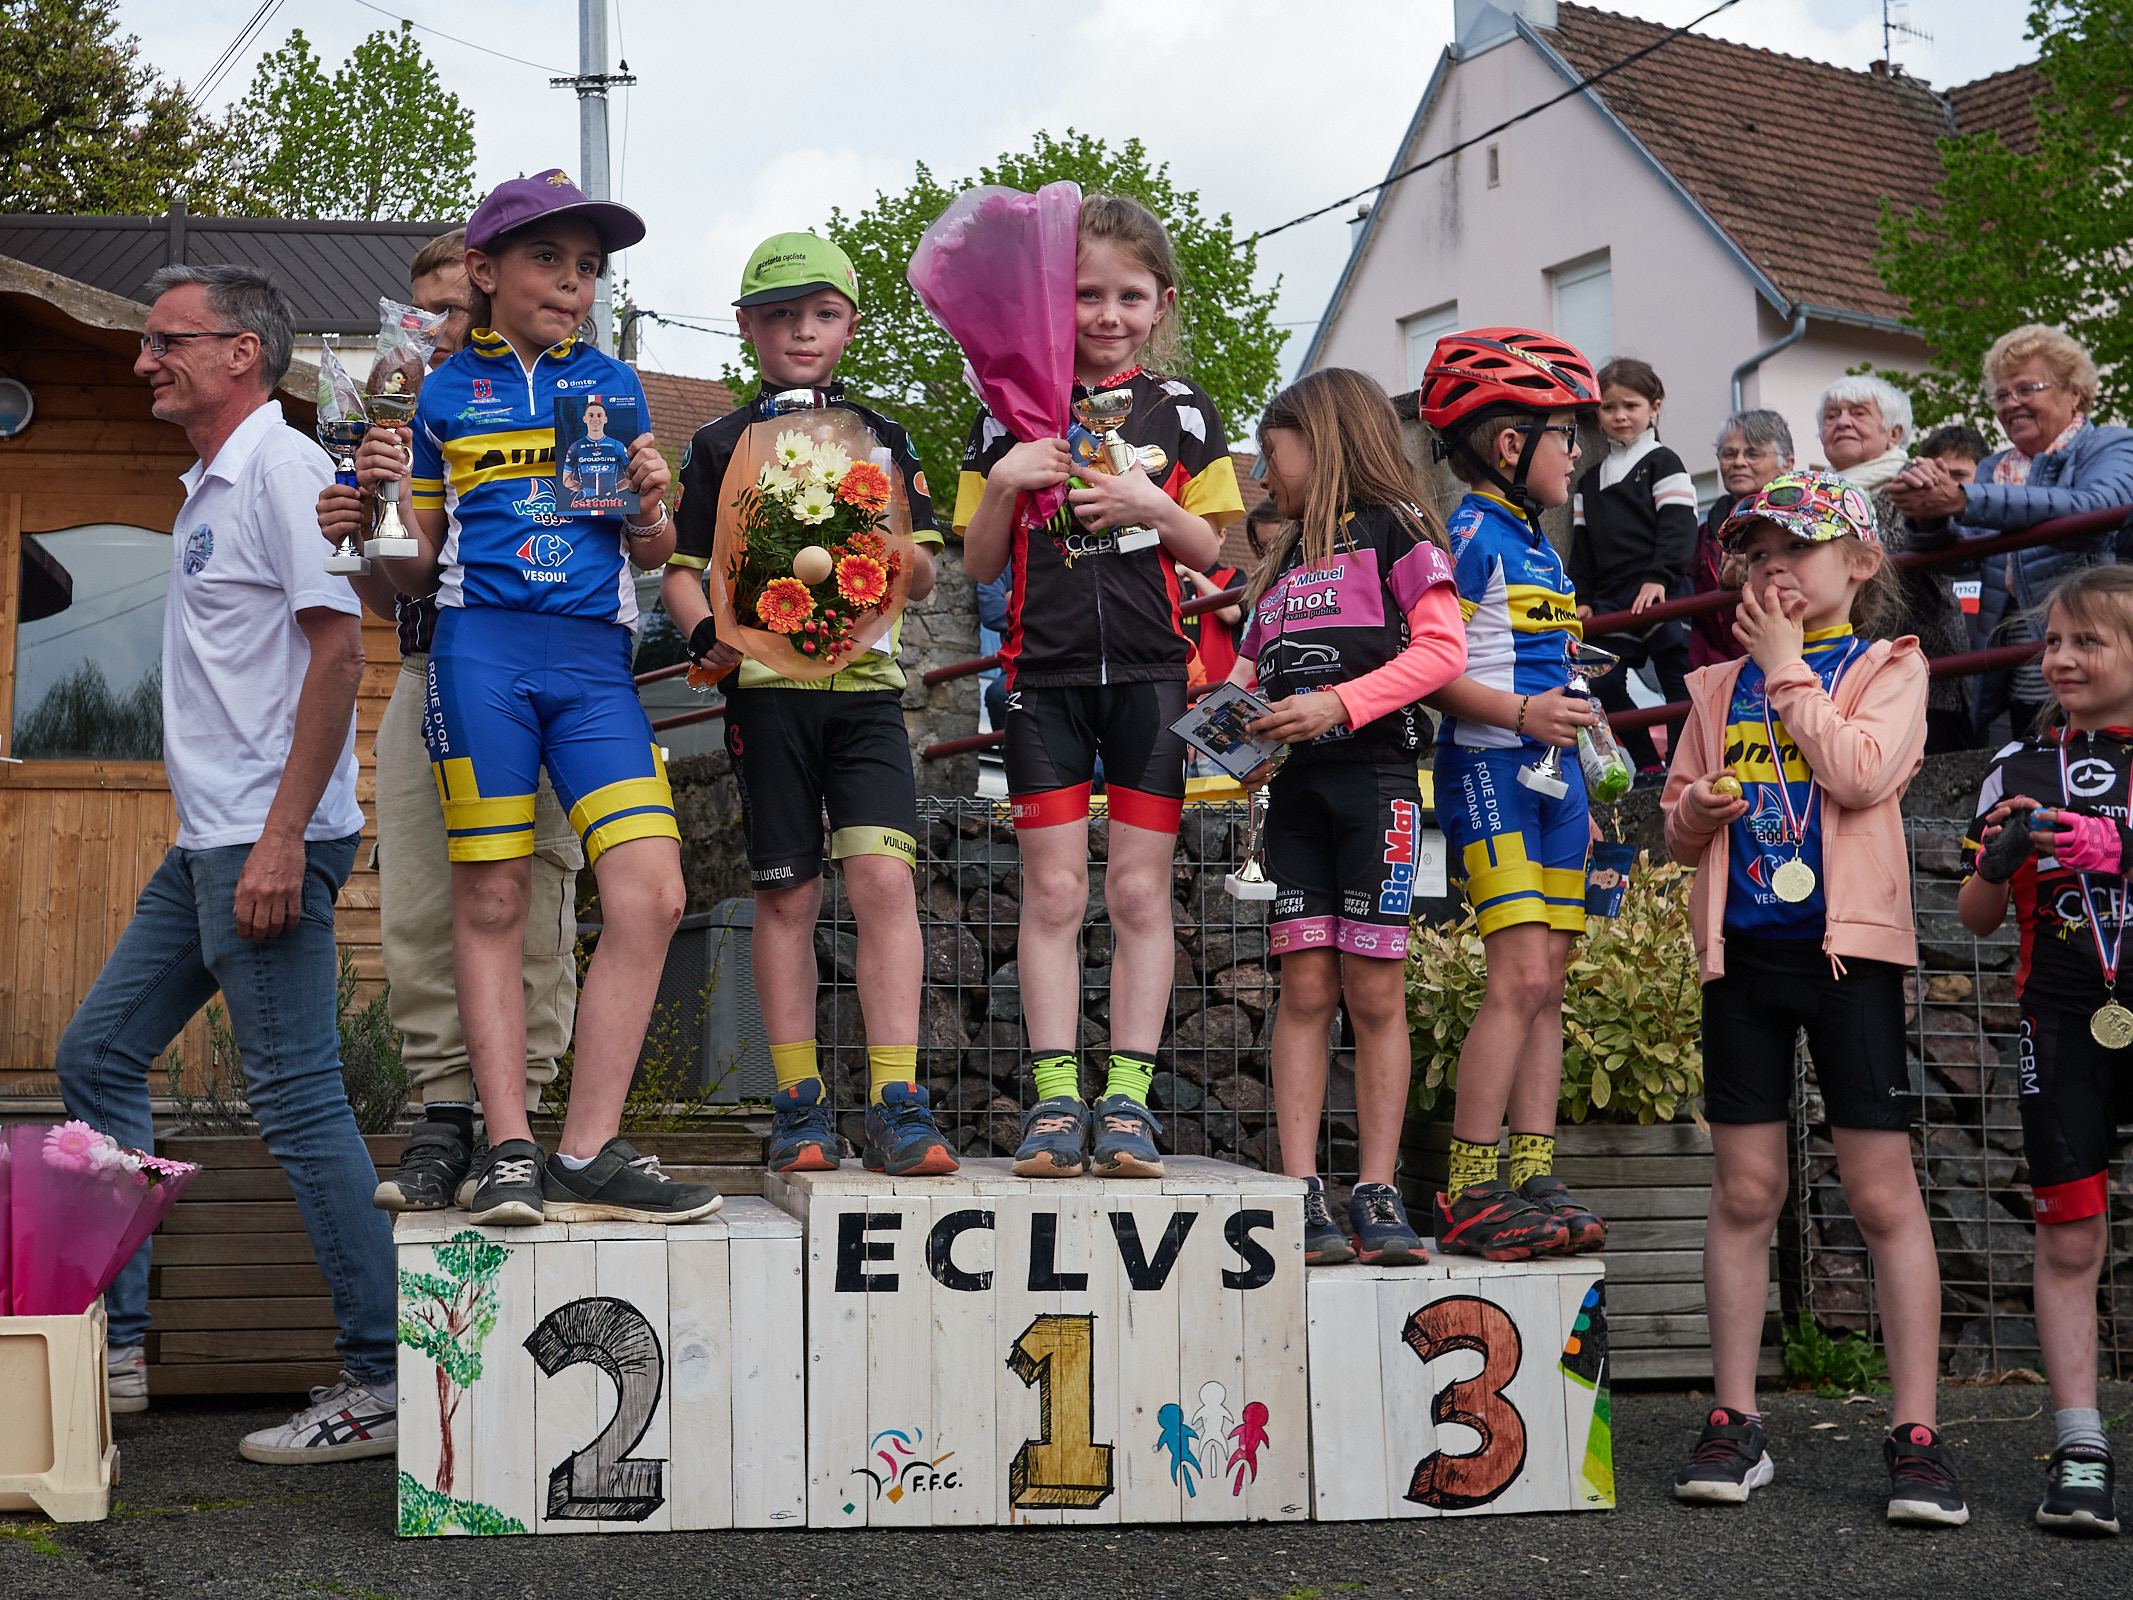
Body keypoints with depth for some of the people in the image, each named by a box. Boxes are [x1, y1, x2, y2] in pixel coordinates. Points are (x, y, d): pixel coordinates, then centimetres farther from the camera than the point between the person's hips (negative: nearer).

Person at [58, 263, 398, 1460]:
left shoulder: (282, 469, -10)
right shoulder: (213, 487, 19)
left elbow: (339, 653, -19)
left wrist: (281, 837, -23)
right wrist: (230, 838, 18)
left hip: (268, 842, -10)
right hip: (207, 843, 10)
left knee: (299, 1098, -8)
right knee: (98, 1058, 13)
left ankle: (381, 1384, -1)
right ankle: (115, 1346, 20)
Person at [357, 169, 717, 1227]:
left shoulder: (613, 386, 17)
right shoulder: (445, 395, 13)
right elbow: (418, 570, 14)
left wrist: (650, 504, -1)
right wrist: (390, 499, -5)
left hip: (593, 658, 2)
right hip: (480, 647, -1)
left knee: (651, 896, -11)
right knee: (491, 901, -2)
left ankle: (586, 1156, -6)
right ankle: (508, 1148, 5)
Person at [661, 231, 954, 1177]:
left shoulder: (881, 438, 15)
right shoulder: (724, 446, 11)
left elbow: (922, 580, 13)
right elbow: (681, 569, 10)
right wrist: (705, 631, -11)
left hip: (865, 683, 1)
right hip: (766, 684, 0)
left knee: (883, 876, -14)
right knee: (786, 895, 2)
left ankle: (896, 1108, -11)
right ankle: (799, 1107, 11)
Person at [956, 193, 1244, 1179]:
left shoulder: (1181, 411, 8)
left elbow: (1218, 553, 8)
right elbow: (979, 564, 9)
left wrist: (1154, 507, -10)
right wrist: (1004, 486, -9)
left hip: (1151, 670, 0)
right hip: (1045, 671, 0)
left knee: (1140, 890, 0)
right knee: (1053, 889, -1)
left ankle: (1128, 1097, 5)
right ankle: (1055, 1097, 3)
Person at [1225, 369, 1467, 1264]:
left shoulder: (1392, 528, 3)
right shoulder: (1282, 561, 24)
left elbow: (1440, 648, -8)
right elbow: (1250, 670, 23)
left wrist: (1339, 703, -17)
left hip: (1373, 773, -5)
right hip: (1295, 783, 5)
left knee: (1375, 992, -3)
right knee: (1305, 987, -1)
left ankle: (1378, 1195, 0)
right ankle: (1301, 1192, -3)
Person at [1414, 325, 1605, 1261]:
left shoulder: (1539, 543, 20)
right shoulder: (1469, 533, -8)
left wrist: (1584, 796, 24)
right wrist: (1520, 713, -24)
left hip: (1549, 772, 9)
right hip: (1488, 766, -9)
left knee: (1546, 983, 6)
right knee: (1520, 976, -15)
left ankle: (1534, 1181, 9)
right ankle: (1469, 1195, -12)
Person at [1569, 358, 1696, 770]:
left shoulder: (1663, 463, 2)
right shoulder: (1590, 481, 18)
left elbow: (1678, 527, -8)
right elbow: (1582, 545, 19)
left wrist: (1659, 578, -19)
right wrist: (1583, 597, 11)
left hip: (1661, 593, -6)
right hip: (1612, 598, 6)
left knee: (1675, 677, -4)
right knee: (1605, 682, 2)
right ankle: (1649, 764, 11)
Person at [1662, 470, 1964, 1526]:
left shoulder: (1887, 667, 4)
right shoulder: (1720, 685, 16)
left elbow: (1861, 773, -15)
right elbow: (1677, 831, 18)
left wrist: (1789, 666, -8)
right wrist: (1696, 808, -5)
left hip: (1847, 944, -4)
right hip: (1742, 950, 4)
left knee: (1883, 1193, -4)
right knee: (1744, 1192, 5)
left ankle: (1915, 1436, 1)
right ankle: (1734, 1424, 12)